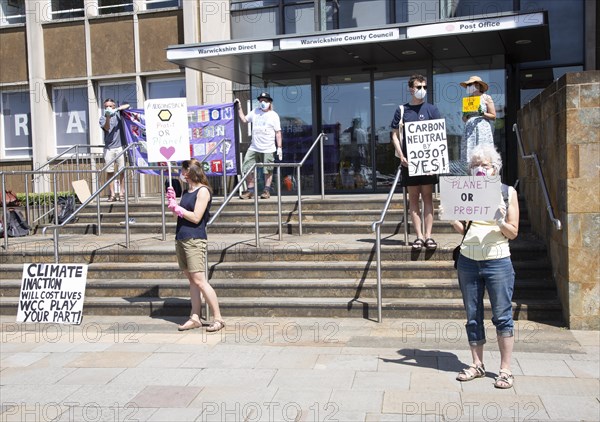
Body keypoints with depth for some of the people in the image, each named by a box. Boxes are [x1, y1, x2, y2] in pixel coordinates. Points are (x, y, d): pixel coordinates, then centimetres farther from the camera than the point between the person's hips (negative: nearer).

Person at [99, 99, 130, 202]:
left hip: (120, 146, 1)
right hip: (109, 148, 0)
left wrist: (117, 109, -12)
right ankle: (112, 194, 2)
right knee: (109, 172, -1)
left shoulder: (118, 114, 9)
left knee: (122, 171, 0)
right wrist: (108, 117, -30)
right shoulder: (102, 118, 4)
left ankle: (122, 193, 4)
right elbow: (107, 128, -13)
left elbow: (127, 106, 1)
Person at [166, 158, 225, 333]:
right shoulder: (186, 192, 17)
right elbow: (179, 214, 19)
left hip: (194, 240, -8)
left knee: (199, 280, -11)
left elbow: (196, 217, -14)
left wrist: (178, 207, -7)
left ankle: (218, 318, -5)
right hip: (181, 239, 8)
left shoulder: (203, 191, -7)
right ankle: (195, 318, 12)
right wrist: (172, 200, 7)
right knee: (191, 280, 9)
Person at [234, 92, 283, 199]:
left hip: (268, 149, -4)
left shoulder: (273, 115, -1)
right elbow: (244, 119, 22)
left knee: (268, 170, 4)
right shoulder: (255, 112, 11)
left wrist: (279, 148, -8)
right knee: (248, 168, 1)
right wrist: (239, 107, 15)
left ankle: (267, 190, 18)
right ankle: (250, 190, 12)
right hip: (254, 148, 4)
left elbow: (278, 132, -3)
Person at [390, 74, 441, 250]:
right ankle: (419, 236, 7)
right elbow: (395, 135, 7)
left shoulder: (431, 109, 7)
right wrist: (401, 156, -6)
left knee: (427, 196, 0)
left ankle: (428, 235, 3)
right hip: (409, 161, 1)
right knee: (413, 197, 2)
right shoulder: (402, 110, 8)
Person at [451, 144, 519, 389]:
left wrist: (499, 222, -19)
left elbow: (513, 232, 0)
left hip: (497, 261, -3)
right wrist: (451, 219, -8)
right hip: (468, 261, 3)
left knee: (502, 316, 1)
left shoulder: (508, 192, 2)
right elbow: (462, 229, 11)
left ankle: (505, 369, 10)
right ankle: (477, 365, 20)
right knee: (473, 316, 9)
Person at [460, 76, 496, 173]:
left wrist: (482, 113, -12)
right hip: (469, 130, 4)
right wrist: (465, 115, -1)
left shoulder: (486, 98, 5)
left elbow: (493, 116, 3)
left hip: (483, 129, -4)